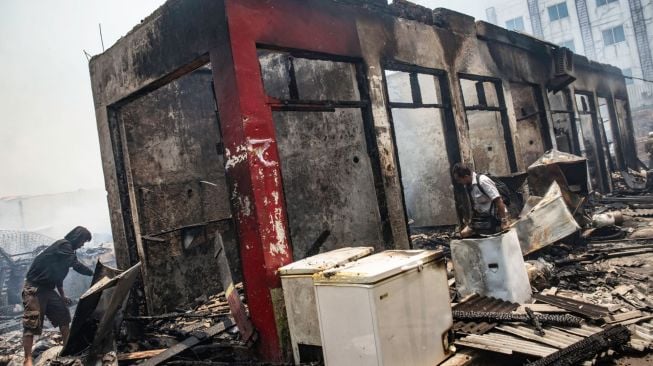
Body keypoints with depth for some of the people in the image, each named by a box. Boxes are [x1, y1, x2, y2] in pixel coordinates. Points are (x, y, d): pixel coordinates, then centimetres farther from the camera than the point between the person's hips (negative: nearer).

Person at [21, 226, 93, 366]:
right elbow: (77, 265, -22)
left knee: (63, 315, 7)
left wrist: (62, 295, 21)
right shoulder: (64, 245, -14)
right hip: (34, 288, -10)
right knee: (32, 323, -10)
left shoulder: (66, 248, 15)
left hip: (47, 288, 10)